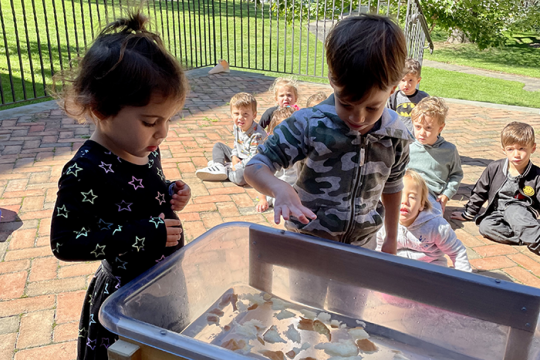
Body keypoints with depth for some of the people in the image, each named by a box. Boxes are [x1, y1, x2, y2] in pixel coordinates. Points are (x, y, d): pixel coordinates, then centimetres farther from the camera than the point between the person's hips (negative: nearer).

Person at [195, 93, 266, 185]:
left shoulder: (257, 135, -28)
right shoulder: (236, 127, -3)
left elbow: (254, 157, -26)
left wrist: (238, 166, -23)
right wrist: (234, 157, -5)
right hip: (238, 158, 9)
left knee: (239, 176, -39)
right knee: (218, 146, 11)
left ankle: (226, 170, -8)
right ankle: (219, 167, -13)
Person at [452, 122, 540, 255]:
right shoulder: (494, 168, -1)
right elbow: (479, 193, 9)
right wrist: (468, 214, 16)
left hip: (523, 216, -3)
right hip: (496, 213, 3)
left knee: (512, 211, -37)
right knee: (484, 226, -31)